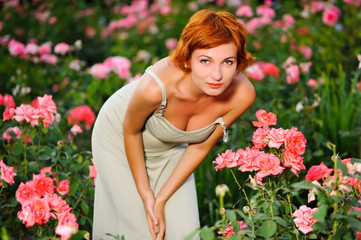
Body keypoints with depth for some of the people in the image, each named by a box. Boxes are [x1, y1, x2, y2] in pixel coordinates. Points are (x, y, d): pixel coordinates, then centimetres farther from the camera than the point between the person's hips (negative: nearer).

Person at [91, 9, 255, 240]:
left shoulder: (242, 94, -30)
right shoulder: (155, 86, -41)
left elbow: (200, 146, -14)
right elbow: (131, 131, -20)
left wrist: (162, 200, -9)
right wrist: (145, 193, -8)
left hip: (172, 147, 3)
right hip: (120, 138, -3)